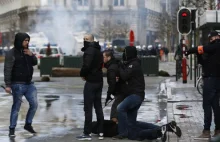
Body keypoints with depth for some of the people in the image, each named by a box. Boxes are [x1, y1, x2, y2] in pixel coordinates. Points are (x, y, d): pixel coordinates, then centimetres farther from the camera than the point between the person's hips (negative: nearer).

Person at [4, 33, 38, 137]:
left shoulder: (26, 51, 12)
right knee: (16, 107, -3)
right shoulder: (11, 53, -11)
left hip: (29, 84, 7)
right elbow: (7, 70, -15)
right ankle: (12, 129, 6)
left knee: (34, 104, 5)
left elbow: (35, 63, 17)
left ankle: (28, 124, 22)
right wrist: (8, 85, -21)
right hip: (18, 84, -7)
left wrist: (31, 55, -4)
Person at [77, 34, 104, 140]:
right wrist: (86, 73, 9)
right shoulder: (98, 50, 15)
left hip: (91, 82, -9)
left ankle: (87, 133, -5)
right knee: (98, 107, 13)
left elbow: (86, 65, -26)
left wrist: (82, 74, -8)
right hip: (99, 81, 9)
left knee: (88, 108, -5)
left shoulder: (89, 50, -15)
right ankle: (101, 132, 14)